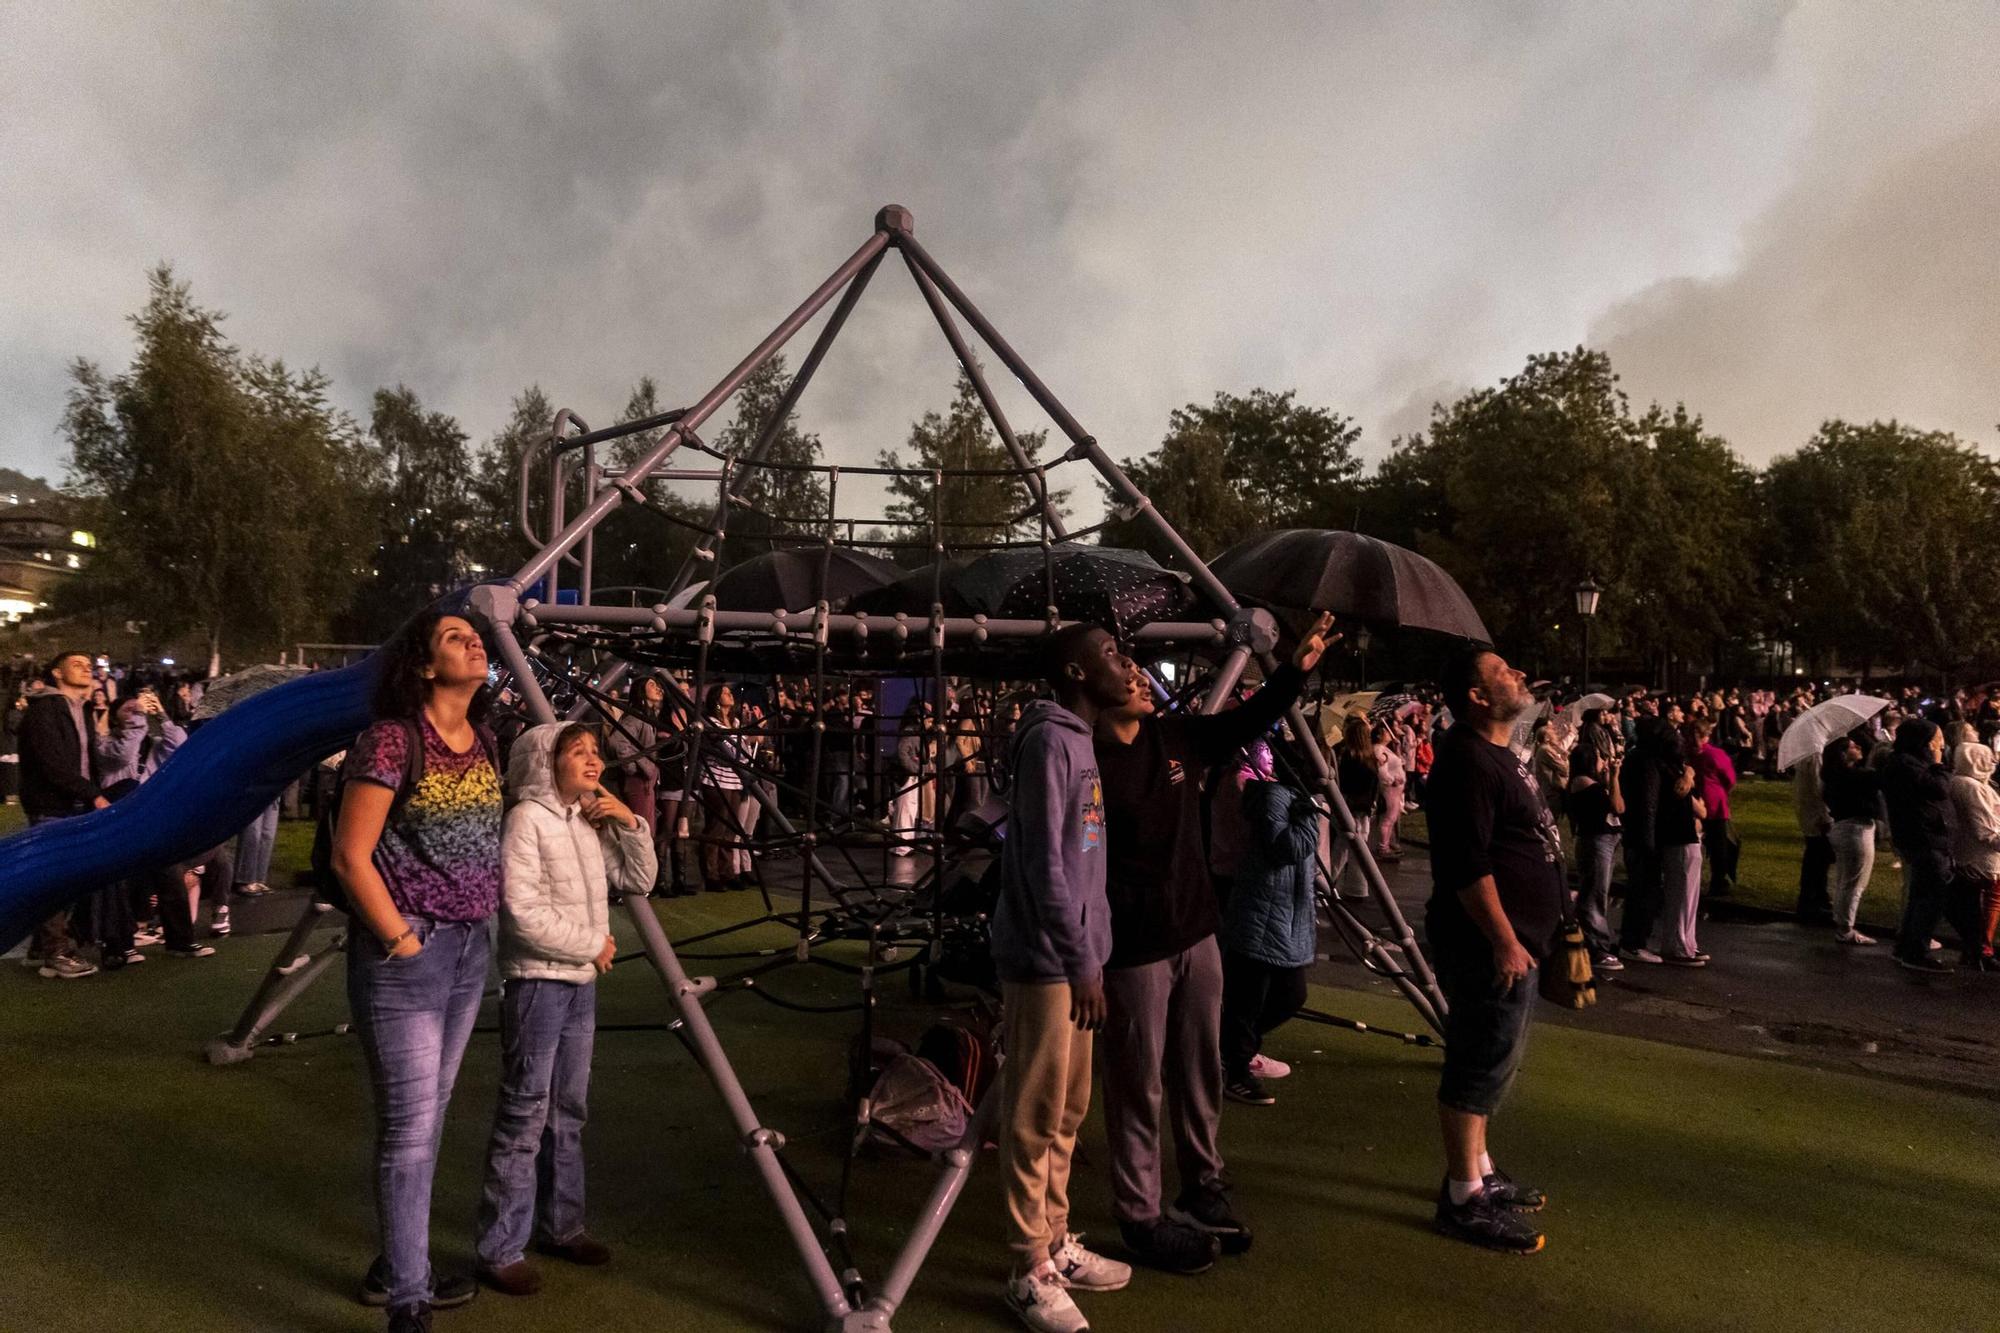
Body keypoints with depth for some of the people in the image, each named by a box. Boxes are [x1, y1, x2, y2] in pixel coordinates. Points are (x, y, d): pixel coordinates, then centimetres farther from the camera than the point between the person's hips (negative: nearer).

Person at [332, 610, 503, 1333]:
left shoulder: (486, 744, 8)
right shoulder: (390, 739, -14)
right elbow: (350, 855, -15)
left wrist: (485, 925, 11)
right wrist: (402, 940, -13)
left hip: (471, 948, 7)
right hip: (405, 952, -7)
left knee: (429, 1116, 16)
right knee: (409, 1125, -2)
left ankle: (397, 1269, 32)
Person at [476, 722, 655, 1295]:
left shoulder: (590, 822, 10)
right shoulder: (526, 819, -13)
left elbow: (639, 880, 13)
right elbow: (524, 913, -20)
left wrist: (629, 823, 0)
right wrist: (593, 945, -12)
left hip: (580, 982, 8)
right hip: (537, 983, -8)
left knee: (569, 1110, 16)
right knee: (524, 1115, -4)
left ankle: (562, 1225, 29)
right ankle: (500, 1251, 6)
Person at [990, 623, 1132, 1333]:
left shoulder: (1081, 740, 13)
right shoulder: (1048, 741, -16)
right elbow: (1043, 863, -20)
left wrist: (1090, 954, 16)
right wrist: (1082, 961, -18)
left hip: (1074, 955, 9)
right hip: (1046, 959, -9)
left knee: (1067, 1113, 17)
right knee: (1036, 1118, 1)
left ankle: (1057, 1244, 30)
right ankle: (1031, 1272, 12)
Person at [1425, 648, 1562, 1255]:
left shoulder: (1496, 755, 16)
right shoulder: (1467, 761, -19)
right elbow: (1467, 864, -25)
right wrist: (1505, 940, -23)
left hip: (1513, 938, 11)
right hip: (1491, 945, -11)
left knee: (1491, 1063, 19)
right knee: (1480, 1066, -4)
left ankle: (1479, 1170, 31)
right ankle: (1463, 1199, 5)